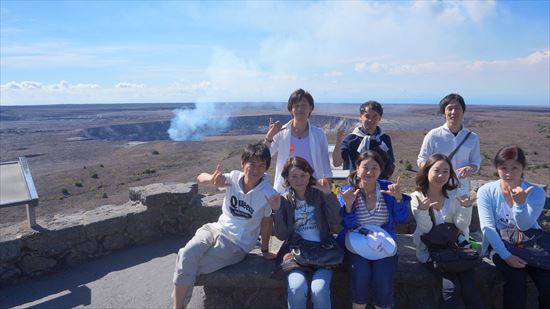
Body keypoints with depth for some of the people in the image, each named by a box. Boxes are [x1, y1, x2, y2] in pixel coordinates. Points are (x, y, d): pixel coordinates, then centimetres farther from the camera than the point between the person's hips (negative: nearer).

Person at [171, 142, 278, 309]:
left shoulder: (268, 194, -17)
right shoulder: (234, 178, -7)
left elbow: (266, 222, -5)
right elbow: (200, 178, -9)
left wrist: (265, 251, 6)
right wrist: (213, 179, -32)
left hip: (237, 244, -4)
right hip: (217, 228, 4)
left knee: (190, 266, -17)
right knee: (187, 255, -24)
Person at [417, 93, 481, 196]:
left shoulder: (472, 138, 5)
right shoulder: (433, 135, -3)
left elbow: (476, 162, 12)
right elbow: (421, 160, 2)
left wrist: (470, 168, -12)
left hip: (462, 190, 3)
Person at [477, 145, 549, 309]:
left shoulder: (536, 192, -6)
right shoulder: (486, 191, -10)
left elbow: (524, 226, -16)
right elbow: (487, 227, -14)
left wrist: (520, 203, -34)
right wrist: (506, 255, -23)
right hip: (499, 244, -2)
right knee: (517, 281, -26)